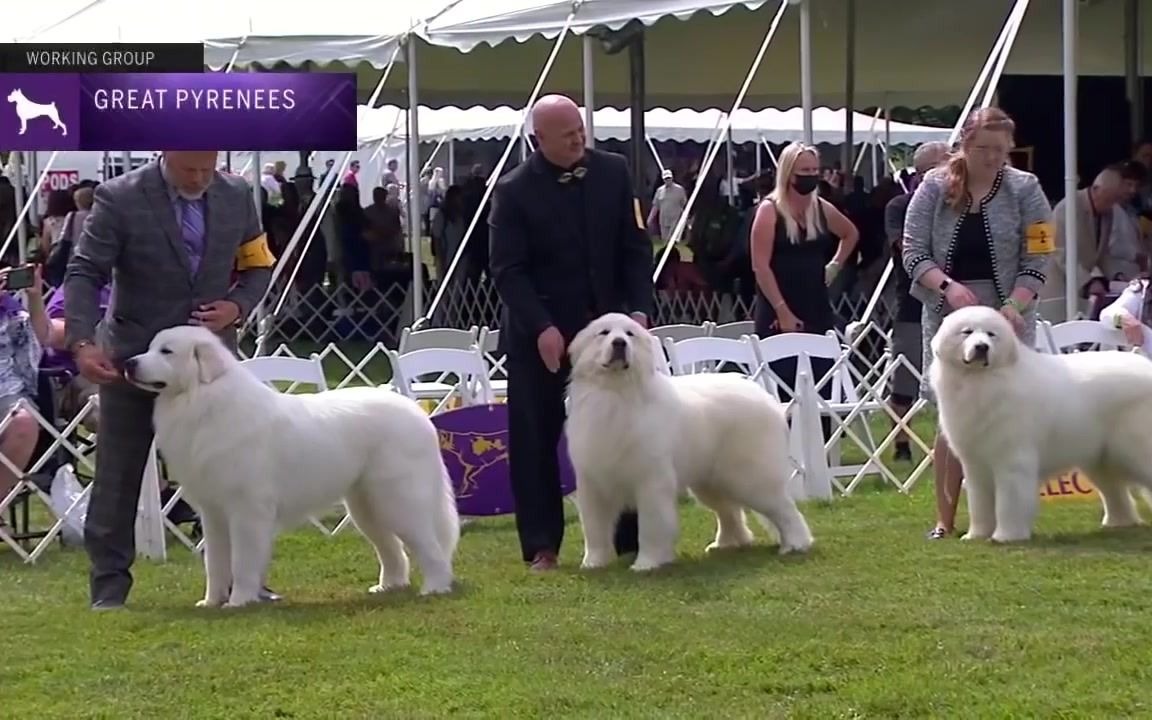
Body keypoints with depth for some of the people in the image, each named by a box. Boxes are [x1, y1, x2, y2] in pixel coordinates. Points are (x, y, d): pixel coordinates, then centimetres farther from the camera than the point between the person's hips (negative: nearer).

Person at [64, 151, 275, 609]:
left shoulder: (237, 197, 0)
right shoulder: (120, 199, -13)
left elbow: (258, 265, 11)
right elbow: (84, 273, -14)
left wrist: (238, 306, -10)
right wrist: (82, 342, -28)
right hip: (132, 359, -3)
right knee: (117, 479, 2)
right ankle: (110, 586, 10)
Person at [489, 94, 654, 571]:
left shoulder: (613, 172, 1)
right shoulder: (514, 190, -10)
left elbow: (635, 247, 4)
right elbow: (507, 270, -13)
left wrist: (640, 308, -9)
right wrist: (542, 328, -22)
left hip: (604, 323, 3)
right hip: (539, 333, -3)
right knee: (534, 441, 1)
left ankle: (631, 537, 9)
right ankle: (541, 546, 8)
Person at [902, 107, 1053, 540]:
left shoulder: (1024, 189, 0)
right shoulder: (935, 187, 2)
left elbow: (1036, 259, -3)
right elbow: (913, 251, -2)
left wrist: (1014, 306, -17)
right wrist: (947, 285, -19)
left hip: (1006, 316, 0)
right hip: (947, 314, 1)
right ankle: (945, 520, 6)